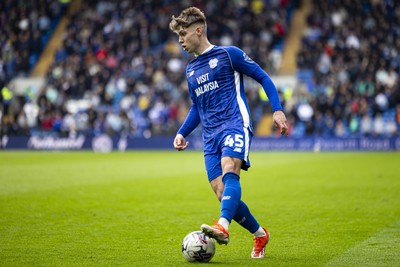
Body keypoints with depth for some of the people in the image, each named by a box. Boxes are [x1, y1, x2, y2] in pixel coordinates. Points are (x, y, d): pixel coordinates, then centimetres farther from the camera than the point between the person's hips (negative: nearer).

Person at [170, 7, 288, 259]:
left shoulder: (228, 54, 3)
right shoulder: (191, 70, 22)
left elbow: (263, 77, 4)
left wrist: (277, 110, -7)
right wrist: (182, 133, 17)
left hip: (235, 124, -6)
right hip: (211, 135, 6)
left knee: (229, 170, -33)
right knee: (223, 194, -4)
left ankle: (223, 227, -52)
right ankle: (260, 234, 16)